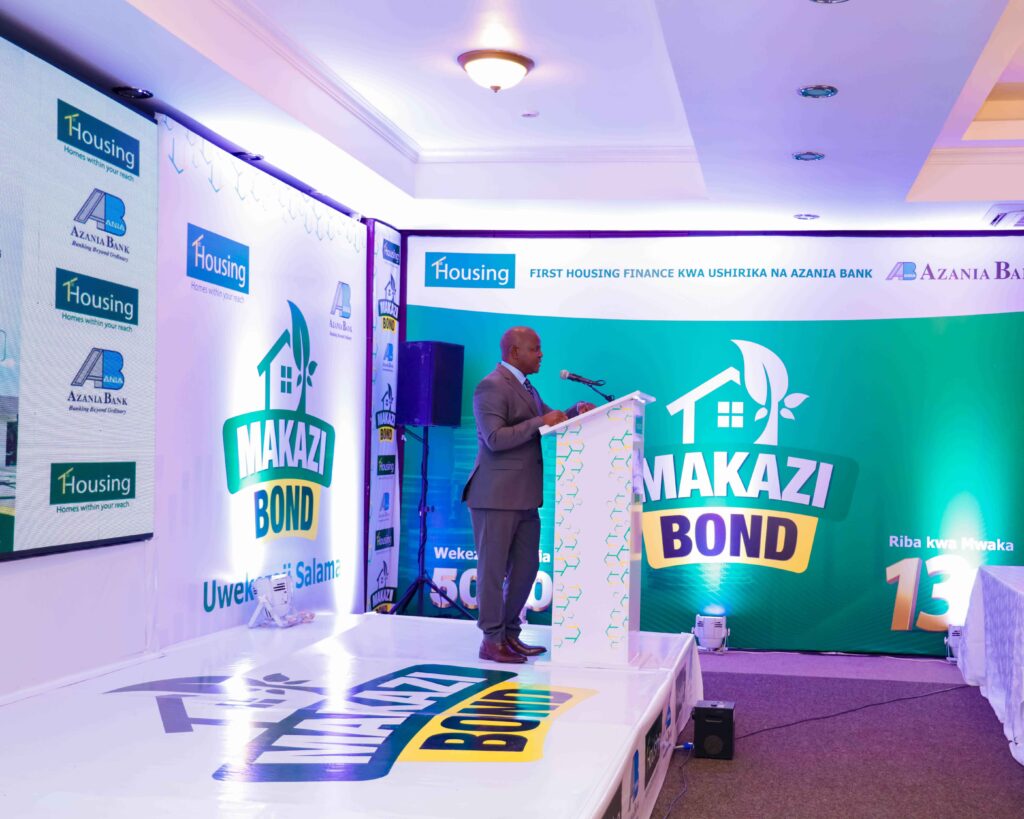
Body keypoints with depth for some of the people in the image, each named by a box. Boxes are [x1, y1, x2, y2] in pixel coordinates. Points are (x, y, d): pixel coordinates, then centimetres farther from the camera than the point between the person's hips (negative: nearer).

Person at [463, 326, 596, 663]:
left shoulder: (527, 388, 17)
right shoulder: (491, 387, -12)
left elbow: (550, 420, 21)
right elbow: (494, 438, -22)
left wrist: (575, 412, 2)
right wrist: (540, 422, -23)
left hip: (524, 496, 9)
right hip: (496, 496, -9)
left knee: (526, 568, 13)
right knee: (493, 570, 0)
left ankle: (509, 635, 25)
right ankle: (492, 641, 8)